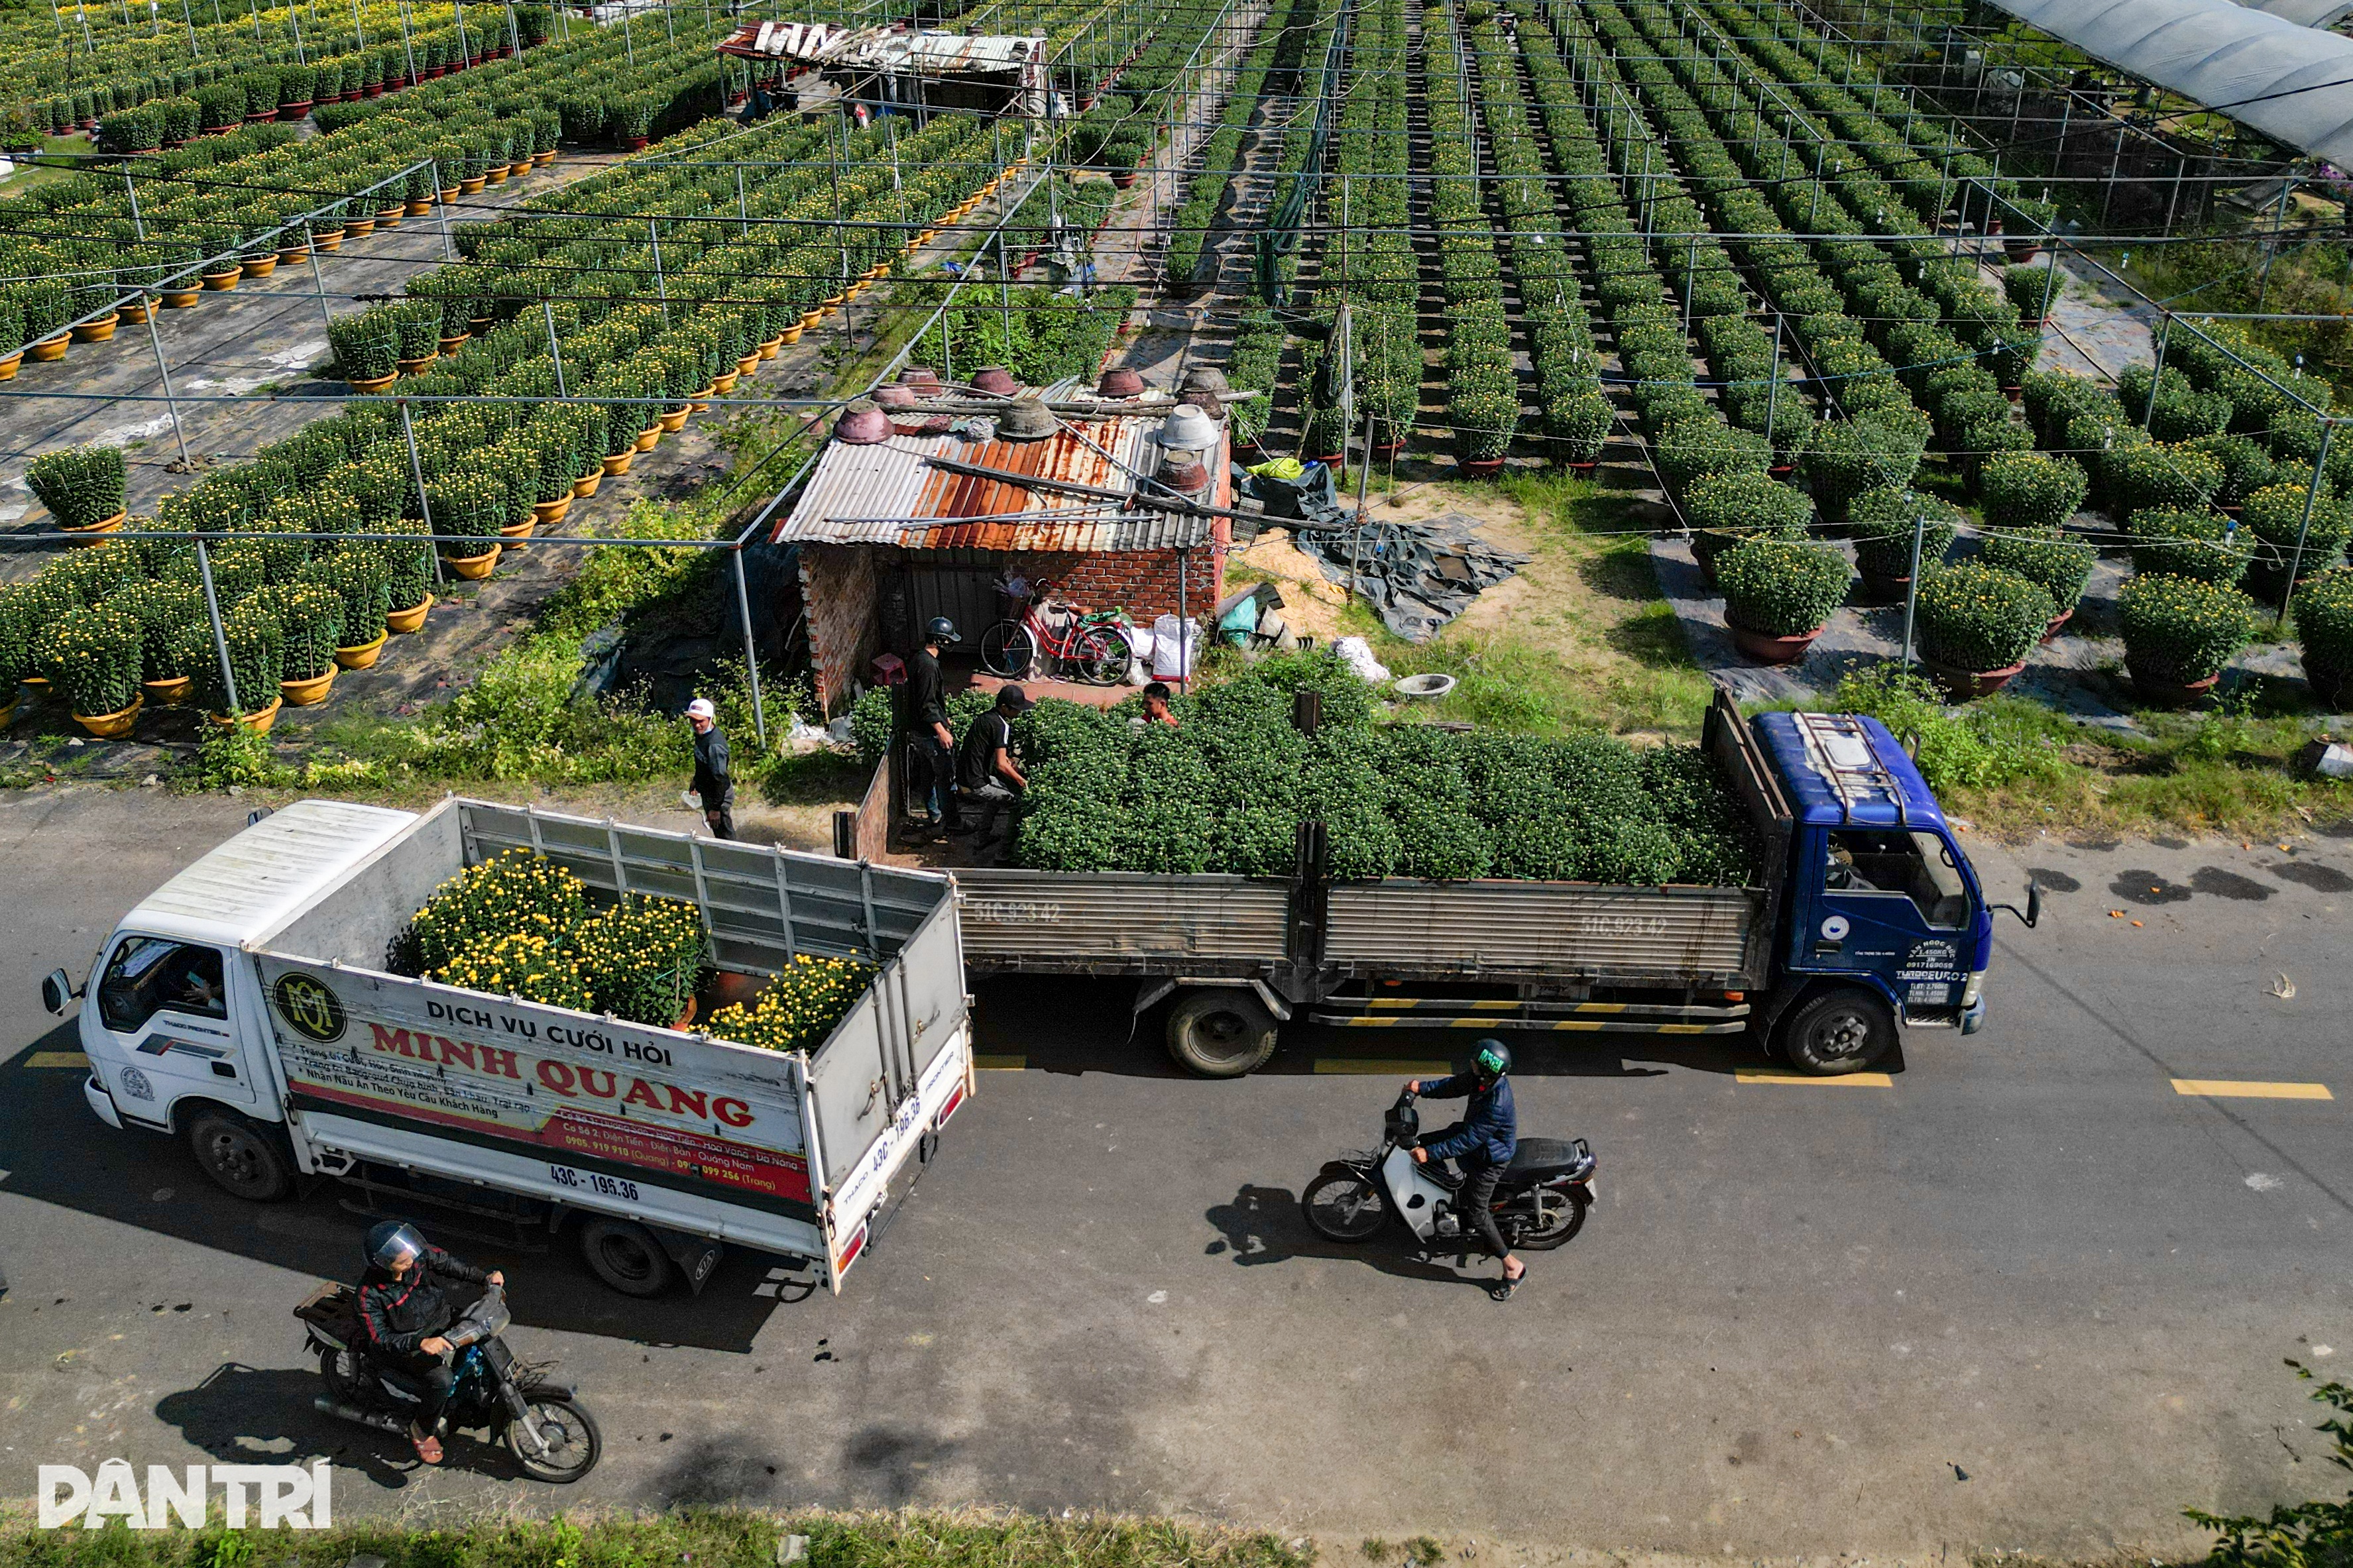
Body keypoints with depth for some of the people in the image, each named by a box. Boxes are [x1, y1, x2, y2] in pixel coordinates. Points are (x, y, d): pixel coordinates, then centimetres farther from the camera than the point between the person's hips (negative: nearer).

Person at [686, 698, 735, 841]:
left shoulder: (715, 745, -32)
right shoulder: (702, 733, -4)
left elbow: (720, 777, -29)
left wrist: (716, 808, -24)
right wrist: (696, 780, 27)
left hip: (719, 794, -9)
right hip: (708, 791, 9)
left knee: (724, 833, 8)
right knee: (717, 831, 26)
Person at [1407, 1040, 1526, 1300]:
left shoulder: (1496, 1106, -40)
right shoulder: (1485, 1078, -16)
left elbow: (1469, 1140, -34)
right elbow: (1457, 1085, 2)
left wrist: (1431, 1153, -31)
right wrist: (1423, 1089, -6)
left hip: (1489, 1158, -9)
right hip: (1472, 1132, 9)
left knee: (1477, 1214, 0)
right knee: (1424, 1142, 20)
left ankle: (1512, 1267, 16)